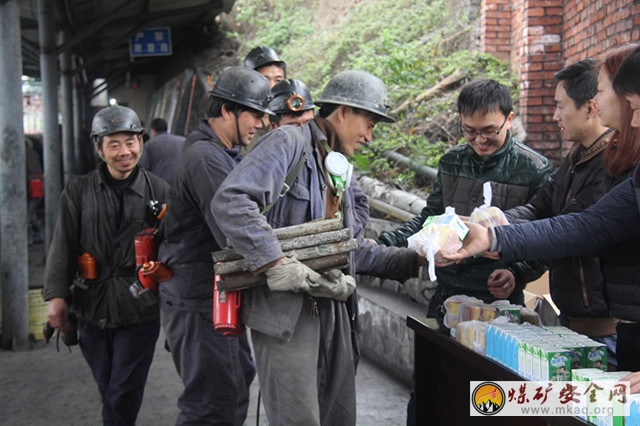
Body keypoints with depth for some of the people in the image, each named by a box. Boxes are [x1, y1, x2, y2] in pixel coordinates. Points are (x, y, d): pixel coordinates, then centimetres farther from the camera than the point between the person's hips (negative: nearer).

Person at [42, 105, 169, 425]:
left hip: (140, 311, -2)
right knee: (108, 389, 17)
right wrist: (56, 296, -10)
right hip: (92, 311, 2)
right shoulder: (78, 191, 2)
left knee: (124, 395, 2)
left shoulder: (159, 191, -1)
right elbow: (63, 246, -1)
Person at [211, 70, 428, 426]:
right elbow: (230, 201, -25)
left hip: (332, 308, 9)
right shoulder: (290, 143, -9)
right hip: (285, 308, -9)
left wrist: (416, 259, 13)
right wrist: (279, 265, -30)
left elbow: (356, 248, 21)